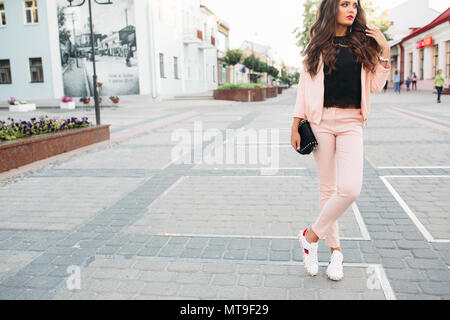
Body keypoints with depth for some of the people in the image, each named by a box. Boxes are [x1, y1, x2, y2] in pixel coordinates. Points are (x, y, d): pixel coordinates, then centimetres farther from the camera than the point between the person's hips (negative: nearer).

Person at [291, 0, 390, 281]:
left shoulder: (364, 44, 10)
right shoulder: (318, 46, 6)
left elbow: (376, 86, 7)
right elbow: (305, 86, 6)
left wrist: (385, 51, -2)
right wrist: (296, 126, 2)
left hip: (351, 123, 1)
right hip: (321, 120, -1)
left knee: (350, 189, -15)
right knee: (328, 188, 4)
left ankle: (312, 236, 6)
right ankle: (335, 250, 20)